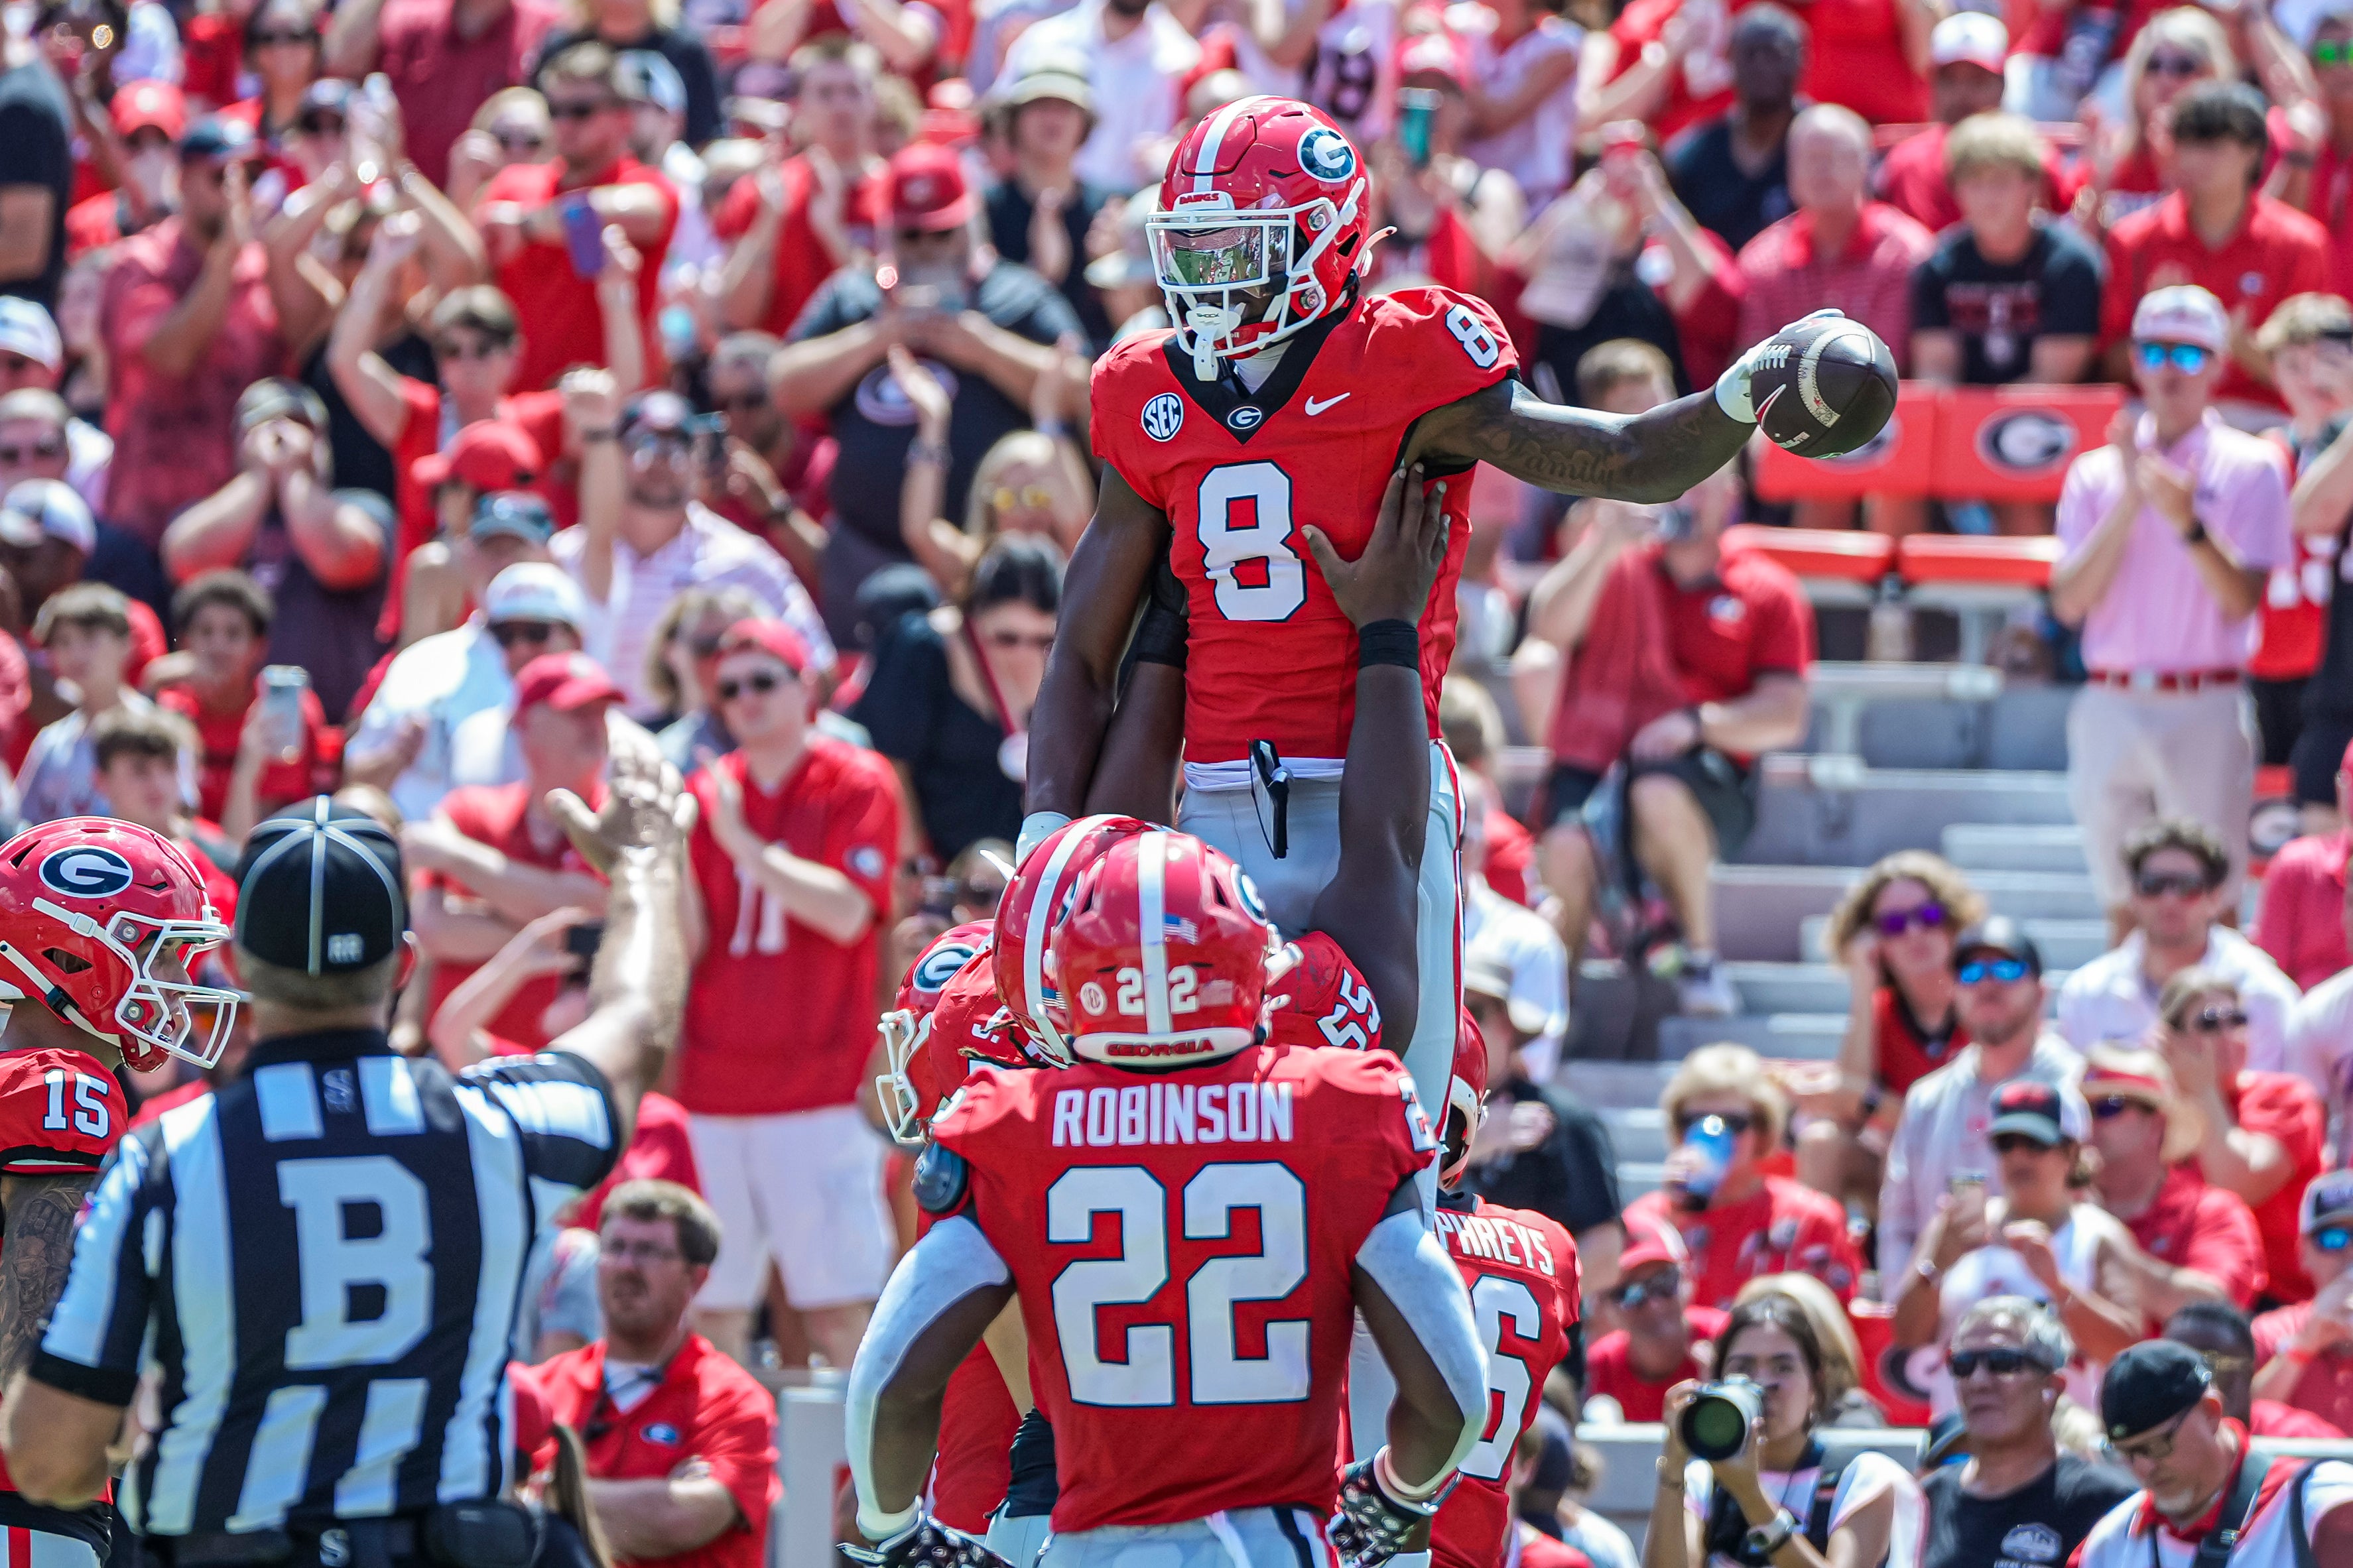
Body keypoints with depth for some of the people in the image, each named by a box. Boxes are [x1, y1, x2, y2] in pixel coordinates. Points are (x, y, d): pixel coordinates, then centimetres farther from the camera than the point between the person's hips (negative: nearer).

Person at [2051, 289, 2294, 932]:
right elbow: (2070, 602, 0)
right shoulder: (2097, 473, 11)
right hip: (2110, 709, 3)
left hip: (2204, 710, -3)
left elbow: (2240, 600, -8)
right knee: (2126, 908, 6)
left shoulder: (2249, 468, 2)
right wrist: (2130, 502, -9)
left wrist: (2187, 519, -23)